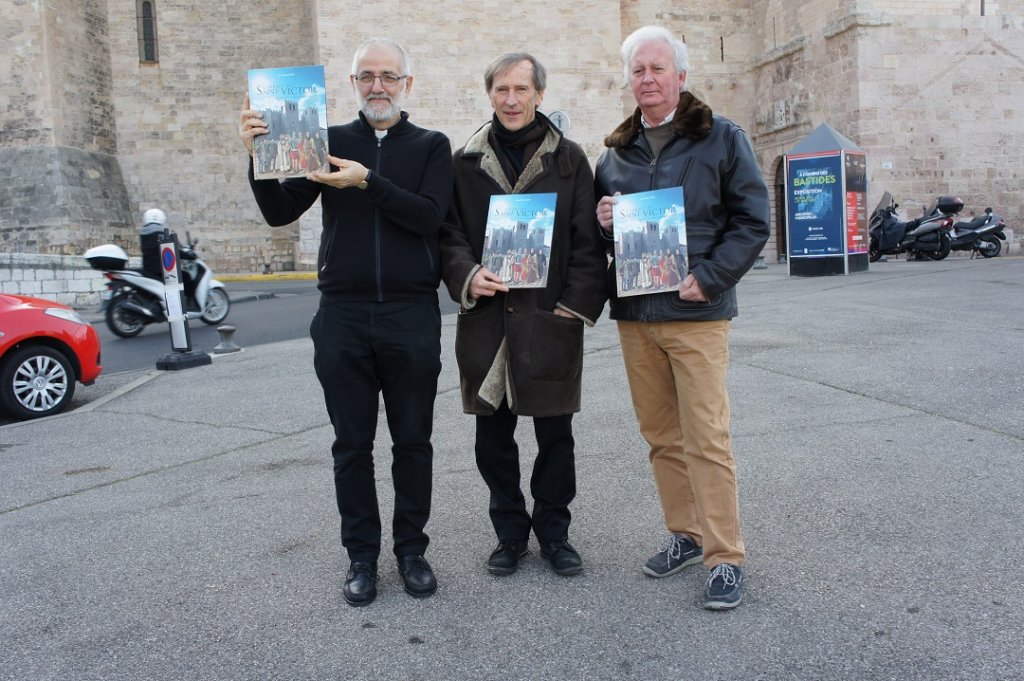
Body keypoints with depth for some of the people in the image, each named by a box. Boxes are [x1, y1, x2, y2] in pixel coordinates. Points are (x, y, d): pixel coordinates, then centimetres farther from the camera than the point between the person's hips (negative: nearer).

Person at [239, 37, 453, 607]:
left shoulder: (431, 147, 7)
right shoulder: (328, 143, 10)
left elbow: (430, 216, -10)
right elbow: (280, 212, 2)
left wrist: (368, 182, -19)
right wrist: (258, 155, -12)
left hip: (412, 317, -1)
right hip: (343, 315, 1)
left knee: (413, 441, 7)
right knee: (352, 444, 7)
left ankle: (412, 549, 23)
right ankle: (363, 555, 22)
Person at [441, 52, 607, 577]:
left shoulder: (569, 159, 7)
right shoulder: (465, 162, 10)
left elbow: (588, 241, 4)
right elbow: (448, 234, 8)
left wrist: (577, 304, -6)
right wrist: (467, 276, -11)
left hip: (551, 320, -1)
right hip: (486, 320, 1)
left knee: (555, 436, 8)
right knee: (493, 438, 8)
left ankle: (553, 533, 25)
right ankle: (510, 533, 25)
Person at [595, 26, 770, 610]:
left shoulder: (722, 138, 2)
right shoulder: (615, 151, 15)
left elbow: (753, 221, -2)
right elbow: (597, 221, 23)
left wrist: (708, 278, -14)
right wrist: (600, 219, -1)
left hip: (697, 312, -5)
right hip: (634, 314, 5)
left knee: (707, 438, -5)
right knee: (661, 434, 11)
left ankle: (726, 557, 6)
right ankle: (686, 535, 25)